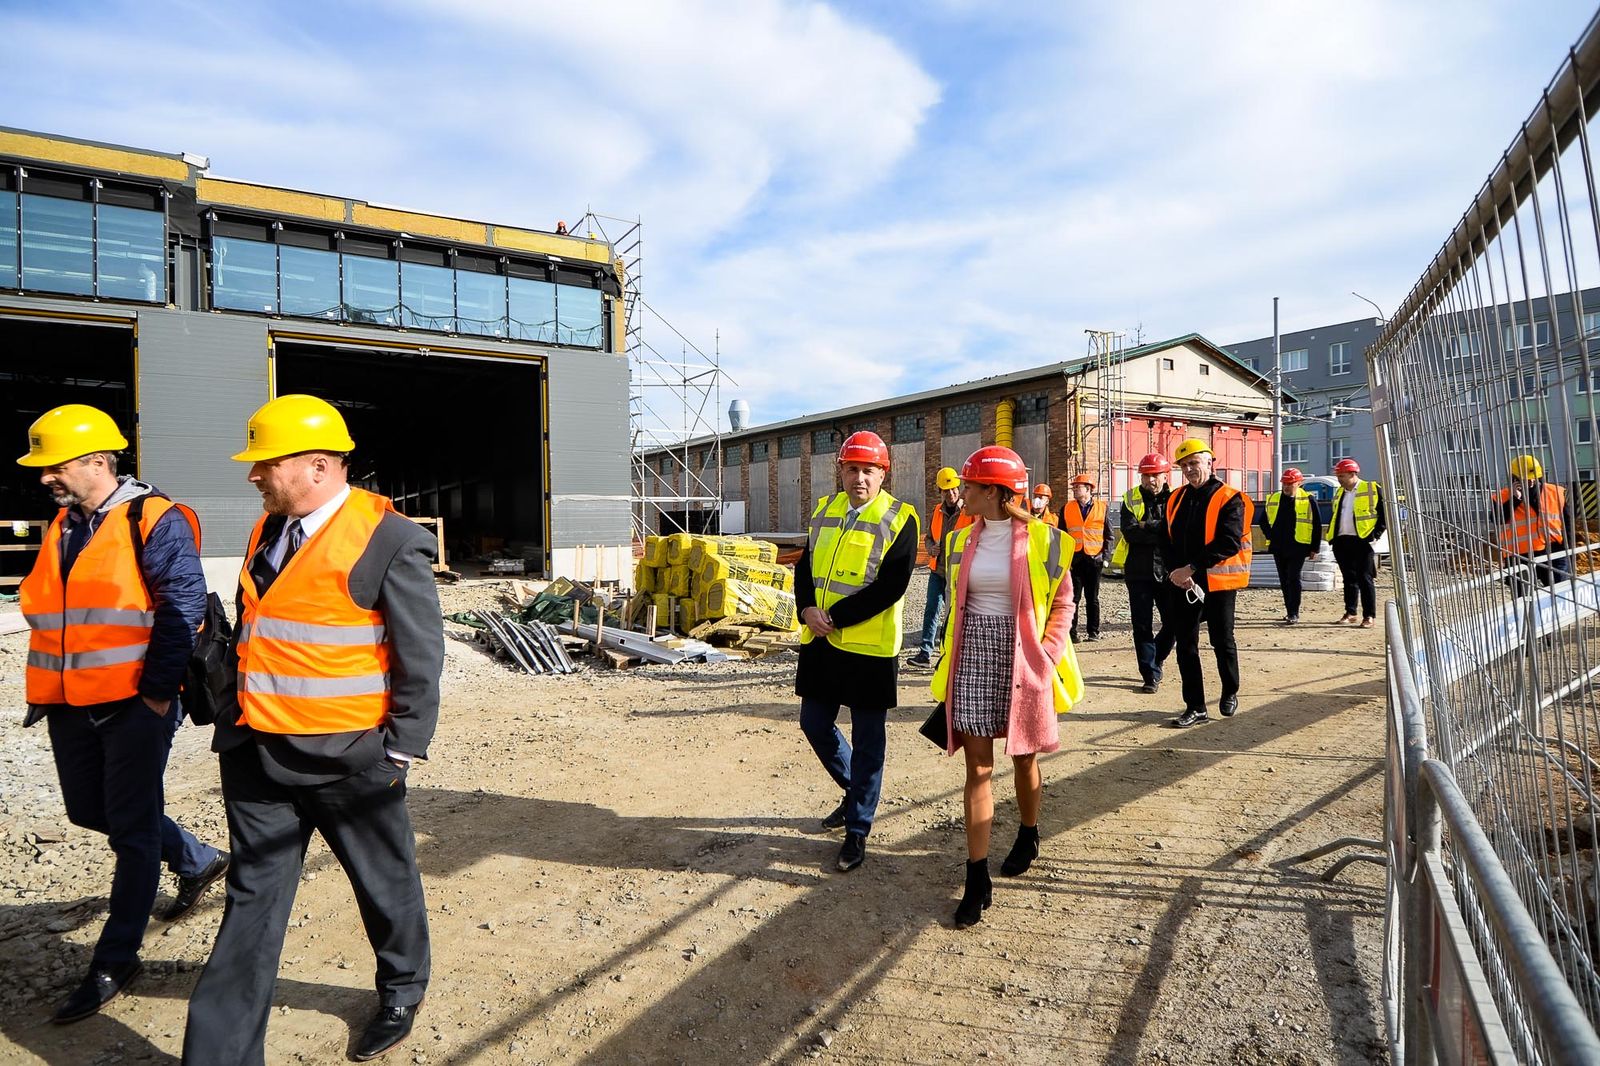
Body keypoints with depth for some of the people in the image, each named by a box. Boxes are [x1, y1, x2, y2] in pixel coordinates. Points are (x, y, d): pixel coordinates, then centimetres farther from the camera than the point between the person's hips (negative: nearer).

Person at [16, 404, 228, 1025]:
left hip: (135, 703, -8)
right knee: (90, 811, 20)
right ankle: (197, 861, 40)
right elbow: (46, 614, 19)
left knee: (131, 830, 1)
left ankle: (115, 962, 15)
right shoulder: (61, 527, 12)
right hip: (72, 705, 9)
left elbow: (183, 607, -18)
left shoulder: (154, 522, -12)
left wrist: (156, 691, -18)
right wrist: (42, 690, 13)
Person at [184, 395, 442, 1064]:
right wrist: (236, 720, 16)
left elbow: (421, 657, -12)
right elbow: (250, 630, 18)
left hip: (348, 757, -5)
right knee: (253, 898, 10)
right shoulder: (266, 530, 8)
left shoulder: (391, 541, -14)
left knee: (385, 882, 15)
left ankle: (402, 991, 40)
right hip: (257, 752, 6)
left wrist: (402, 748, -12)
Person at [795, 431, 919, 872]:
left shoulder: (899, 519, -9)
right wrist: (807, 609, -10)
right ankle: (854, 791, 40)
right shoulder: (825, 510, 10)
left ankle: (858, 829, 20)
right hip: (820, 641, 6)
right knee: (814, 725, 16)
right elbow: (805, 566, 9)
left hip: (869, 646, -6)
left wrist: (835, 617, -19)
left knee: (867, 740, 5)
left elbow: (891, 587, -17)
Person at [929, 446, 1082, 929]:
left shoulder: (1040, 539, -6)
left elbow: (1062, 603, -1)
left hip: (1022, 658, -3)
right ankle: (977, 878, 7)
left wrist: (1048, 656, -11)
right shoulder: (963, 540, 7)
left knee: (1024, 758, 15)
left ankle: (1028, 835, 43)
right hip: (973, 658, 3)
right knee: (978, 766, 1)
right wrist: (950, 659, 10)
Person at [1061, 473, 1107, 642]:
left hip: (1094, 559, 0)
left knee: (1092, 598, 7)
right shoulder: (1066, 508, 7)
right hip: (1073, 559, 1)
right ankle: (1072, 632, 4)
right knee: (1073, 598, -1)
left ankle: (1094, 632, 16)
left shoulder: (1102, 508, 5)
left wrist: (1104, 557, -1)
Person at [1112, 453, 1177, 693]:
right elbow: (1130, 532, -11)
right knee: (1143, 626, 3)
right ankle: (1151, 675, 12)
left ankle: (1153, 660, 32)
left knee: (1174, 624, 6)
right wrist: (1161, 530, -14)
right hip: (1138, 572, 0)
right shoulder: (1131, 499, 3)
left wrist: (1147, 526, -18)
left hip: (1167, 572, 1)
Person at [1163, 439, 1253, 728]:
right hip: (1183, 583, 5)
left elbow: (1229, 542, -20)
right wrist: (1175, 571, -9)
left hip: (1218, 582, -5)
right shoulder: (1176, 499, 8)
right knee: (1185, 645, 4)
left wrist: (1191, 568, -22)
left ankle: (1230, 693, 33)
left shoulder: (1229, 498, -9)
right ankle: (1195, 707, 13)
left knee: (1222, 641, 9)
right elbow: (1167, 541, 8)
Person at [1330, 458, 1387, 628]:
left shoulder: (1373, 489, -2)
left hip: (1363, 541, -6)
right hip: (1342, 542, 6)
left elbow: (1385, 513, -4)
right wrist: (1333, 537, 13)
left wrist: (1376, 535, -12)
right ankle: (1350, 613, 18)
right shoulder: (1339, 493, 17)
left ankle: (1369, 616, 0)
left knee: (1365, 579, -4)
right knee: (1349, 578, 11)